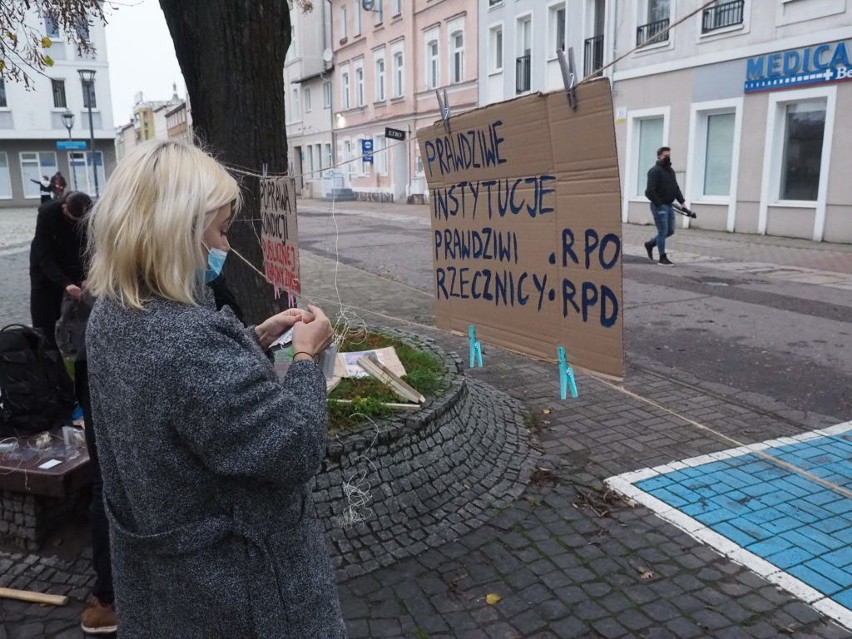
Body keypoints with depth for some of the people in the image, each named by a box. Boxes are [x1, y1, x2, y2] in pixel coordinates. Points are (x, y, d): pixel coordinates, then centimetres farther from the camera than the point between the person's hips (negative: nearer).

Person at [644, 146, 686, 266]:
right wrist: (659, 205, -21)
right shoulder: (655, 171, -11)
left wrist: (681, 202, 7)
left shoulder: (670, 170, 17)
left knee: (670, 231, 12)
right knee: (663, 231, -4)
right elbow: (650, 191, -19)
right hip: (659, 206, -9)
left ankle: (650, 244, 30)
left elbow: (676, 188, 19)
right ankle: (663, 258, 4)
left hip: (669, 205, 9)